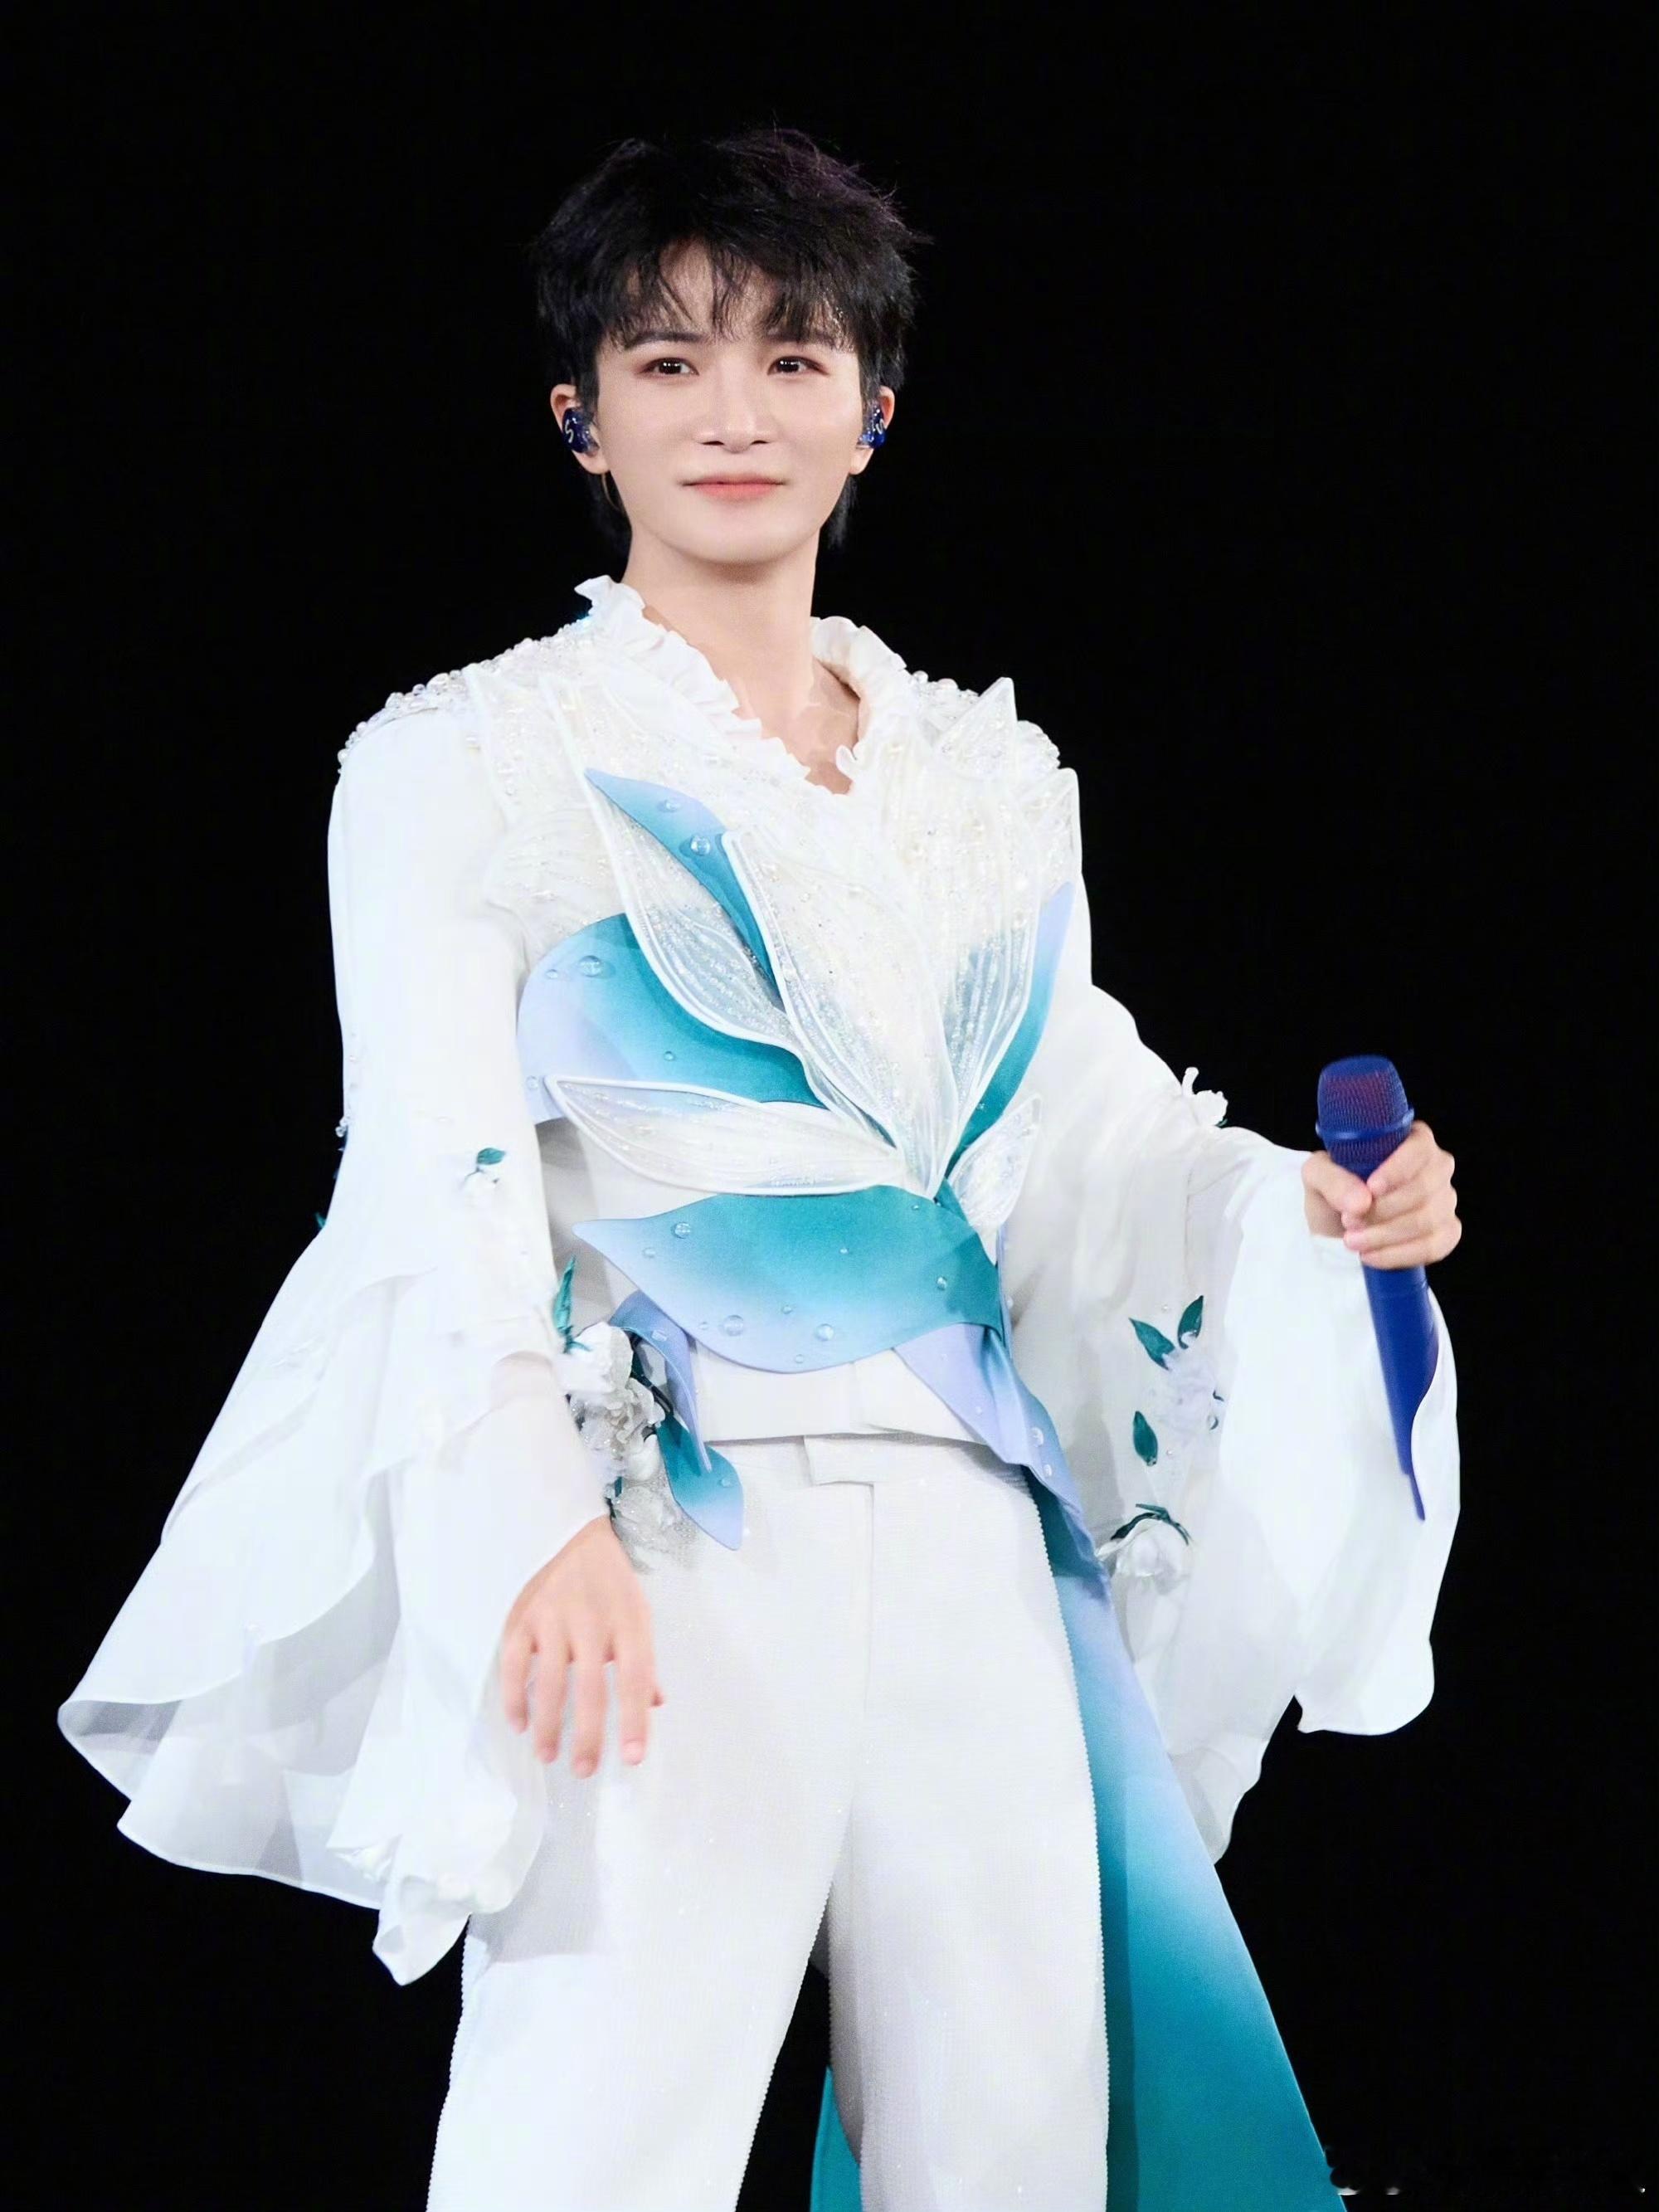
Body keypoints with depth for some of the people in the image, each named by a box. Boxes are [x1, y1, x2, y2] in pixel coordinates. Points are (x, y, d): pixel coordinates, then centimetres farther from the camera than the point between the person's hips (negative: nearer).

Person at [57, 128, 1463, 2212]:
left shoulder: (990, 778, 17)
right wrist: (535, 1525, -22)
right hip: (650, 1560, -5)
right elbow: (442, 1182, -7)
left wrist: (1302, 1211, -3)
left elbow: (1087, 1129, 19)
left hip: (965, 1545, 5)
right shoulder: (473, 765, 3)